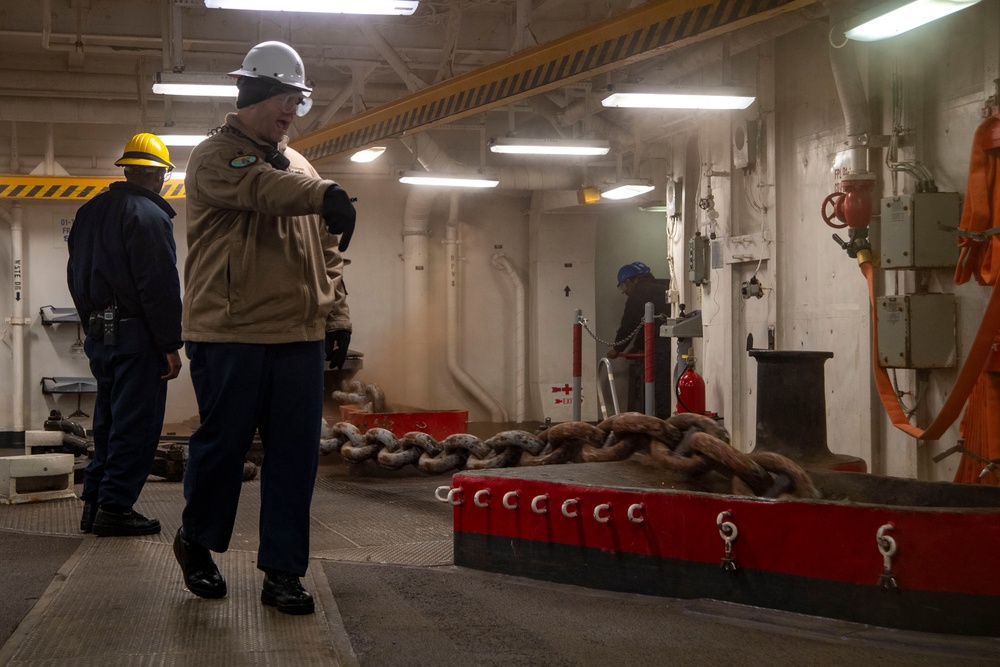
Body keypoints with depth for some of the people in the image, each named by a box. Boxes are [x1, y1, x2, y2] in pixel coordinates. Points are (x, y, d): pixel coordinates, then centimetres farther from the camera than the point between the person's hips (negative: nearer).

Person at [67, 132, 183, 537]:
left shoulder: (89, 212, 15)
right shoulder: (148, 215, -13)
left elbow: (76, 276, 20)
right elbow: (160, 286, -18)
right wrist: (171, 345, -15)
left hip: (99, 334, 9)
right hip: (136, 336, -8)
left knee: (109, 421, 16)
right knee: (135, 423, -3)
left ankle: (94, 503, 17)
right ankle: (114, 508, -3)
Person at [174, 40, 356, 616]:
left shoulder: (300, 167, 18)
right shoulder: (215, 157, -4)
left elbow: (326, 251, 20)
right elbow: (261, 187, -26)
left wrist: (337, 315, 11)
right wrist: (325, 195, -43)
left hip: (300, 338, 6)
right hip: (231, 337, -6)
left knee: (296, 455, 3)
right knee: (223, 444, 4)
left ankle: (283, 570, 11)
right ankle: (197, 541, 29)